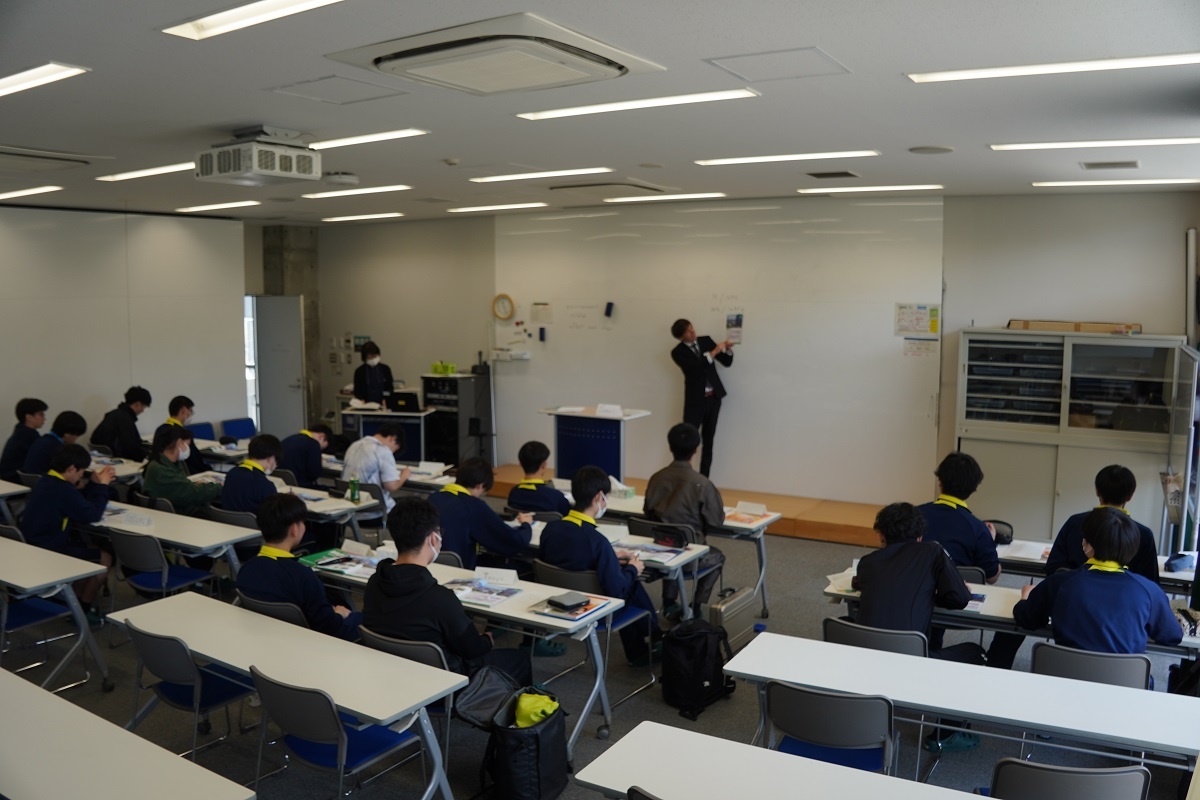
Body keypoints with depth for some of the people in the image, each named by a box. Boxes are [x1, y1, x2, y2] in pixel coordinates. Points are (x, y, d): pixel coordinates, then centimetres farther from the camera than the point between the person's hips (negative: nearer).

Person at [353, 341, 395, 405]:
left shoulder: (385, 369, 9)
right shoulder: (360, 371, 7)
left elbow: (390, 387, 10)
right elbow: (357, 390, 9)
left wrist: (385, 400, -6)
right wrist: (361, 400, -10)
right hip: (366, 405, 0)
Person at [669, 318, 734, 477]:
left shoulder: (706, 340, 5)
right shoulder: (678, 352, -7)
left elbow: (727, 362, 8)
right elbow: (696, 367, -23)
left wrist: (728, 349, -12)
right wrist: (714, 352, -24)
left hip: (714, 396, 4)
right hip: (696, 399, -4)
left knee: (708, 439, 8)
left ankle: (704, 478, 13)